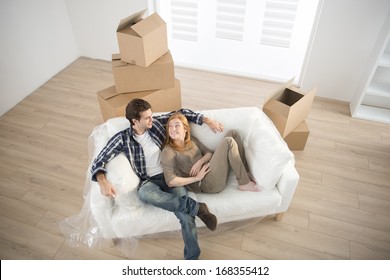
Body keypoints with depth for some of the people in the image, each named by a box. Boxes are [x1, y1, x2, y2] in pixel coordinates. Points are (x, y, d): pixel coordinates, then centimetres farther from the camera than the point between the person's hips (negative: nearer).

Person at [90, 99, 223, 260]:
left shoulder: (156, 123, 2)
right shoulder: (122, 138, -4)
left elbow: (182, 113, 12)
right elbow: (98, 162, -5)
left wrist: (207, 121, 2)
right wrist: (103, 182, -26)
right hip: (149, 181, -1)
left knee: (185, 212, -25)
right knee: (144, 193, -39)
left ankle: (192, 257, -17)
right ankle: (197, 207, -29)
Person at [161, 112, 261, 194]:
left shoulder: (191, 140, 13)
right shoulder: (168, 151, -10)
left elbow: (210, 153, 14)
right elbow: (170, 181, -19)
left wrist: (199, 162, -8)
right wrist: (196, 178, -16)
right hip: (205, 183, -8)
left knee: (233, 133, 2)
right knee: (228, 141, -21)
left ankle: (247, 175, 1)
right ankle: (244, 183, -11)